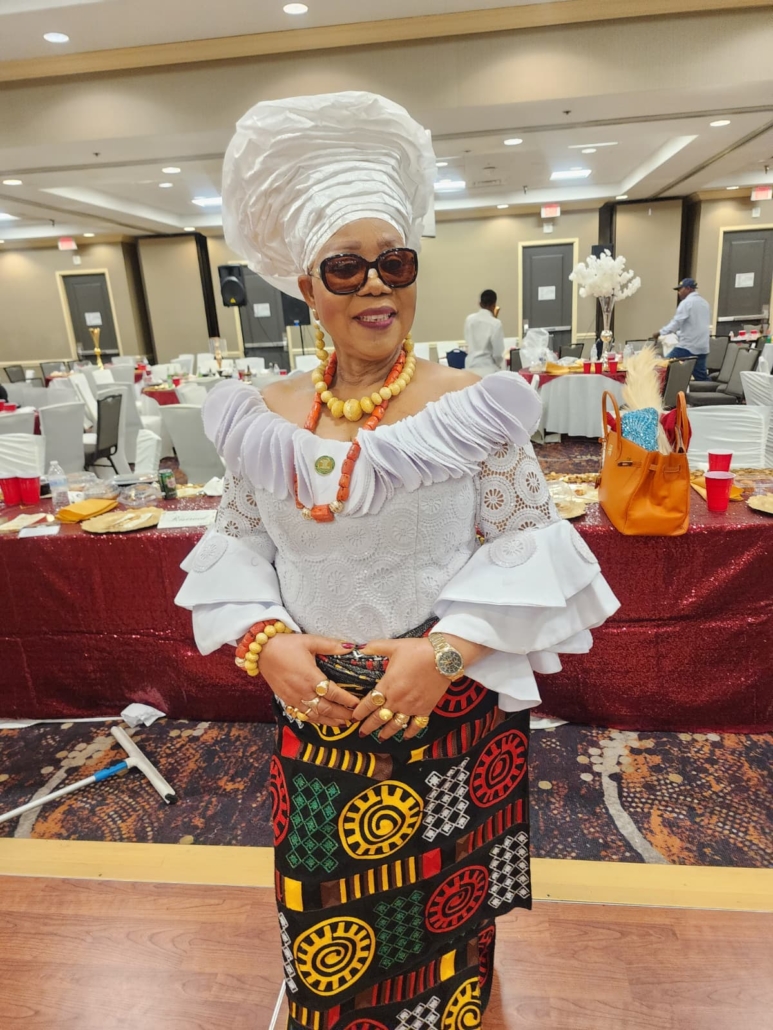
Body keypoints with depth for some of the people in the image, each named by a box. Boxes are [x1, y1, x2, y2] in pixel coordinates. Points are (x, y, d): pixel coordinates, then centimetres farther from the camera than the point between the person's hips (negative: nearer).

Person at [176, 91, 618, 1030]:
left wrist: (448, 648, -20)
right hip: (314, 720, 3)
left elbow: (527, 546, -9)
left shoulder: (471, 408, -11)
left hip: (452, 721, -2)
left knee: (438, 912, 22)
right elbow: (236, 545, 5)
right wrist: (266, 643, -12)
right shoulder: (264, 419, -3)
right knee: (330, 936, 24)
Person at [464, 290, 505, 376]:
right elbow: (498, 352, -10)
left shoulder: (469, 319, 2)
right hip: (488, 369, -5)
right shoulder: (495, 323, -13)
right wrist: (498, 366, 11)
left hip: (471, 367, 5)